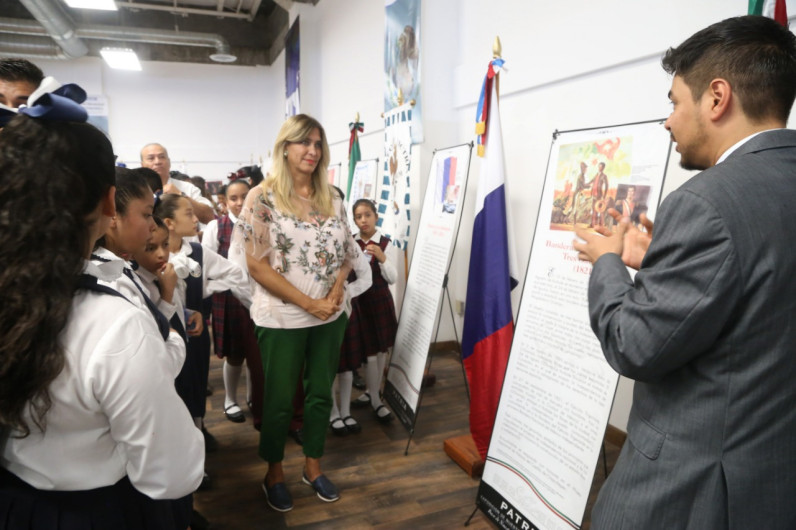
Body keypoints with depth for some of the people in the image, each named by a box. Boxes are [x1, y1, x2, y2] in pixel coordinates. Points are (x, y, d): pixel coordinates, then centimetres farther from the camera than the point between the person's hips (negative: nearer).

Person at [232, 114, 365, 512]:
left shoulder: (331, 199, 5)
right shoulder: (263, 197, -9)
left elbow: (344, 254, 9)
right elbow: (257, 266, -14)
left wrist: (335, 293, -10)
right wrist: (309, 303, -16)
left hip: (330, 317, 5)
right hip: (282, 319, -4)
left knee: (320, 394, 15)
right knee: (279, 400, 11)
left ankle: (313, 467, 36)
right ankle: (274, 474, 34)